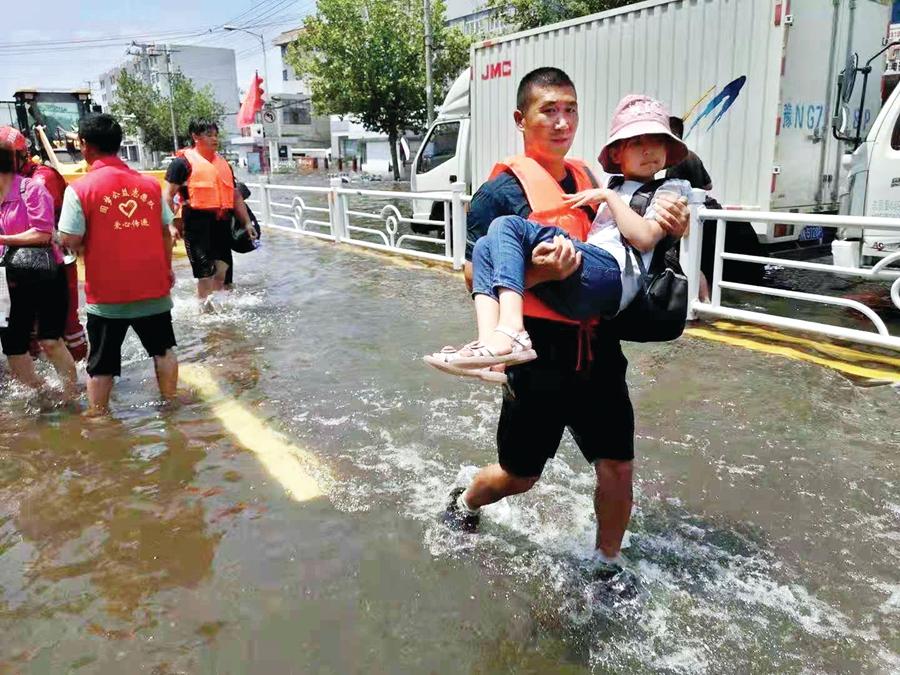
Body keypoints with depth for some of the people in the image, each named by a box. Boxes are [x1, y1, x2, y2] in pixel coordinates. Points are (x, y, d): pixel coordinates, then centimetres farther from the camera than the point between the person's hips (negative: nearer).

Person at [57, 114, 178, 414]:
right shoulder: (149, 184, 1)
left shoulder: (79, 189, -10)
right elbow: (165, 233, 6)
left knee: (101, 364, 9)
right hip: (152, 285, 3)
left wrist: (88, 244, 9)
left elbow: (70, 240, -12)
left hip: (107, 291, -3)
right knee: (163, 350, 19)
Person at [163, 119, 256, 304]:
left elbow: (236, 196, 23)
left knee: (222, 271, 8)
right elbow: (168, 195, -4)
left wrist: (247, 223, 17)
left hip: (222, 222, 6)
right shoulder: (183, 161, -1)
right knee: (206, 273, -4)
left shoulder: (223, 162, 19)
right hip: (198, 221, -6)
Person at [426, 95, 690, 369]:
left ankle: (510, 334, -39)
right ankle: (490, 340, -29)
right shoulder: (613, 190, 36)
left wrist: (608, 196, 5)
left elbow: (645, 237, 0)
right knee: (486, 246, -6)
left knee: (506, 226, -20)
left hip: (612, 272, -7)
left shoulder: (671, 189, 18)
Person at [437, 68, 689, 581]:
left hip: (598, 348, 5)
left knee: (618, 466, 9)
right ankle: (463, 505, 43)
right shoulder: (502, 191, -10)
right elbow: (477, 280, -13)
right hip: (540, 353, -5)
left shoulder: (588, 179, 8)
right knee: (520, 475, 12)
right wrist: (536, 272, -31)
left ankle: (608, 564, 33)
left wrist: (668, 227, -3)